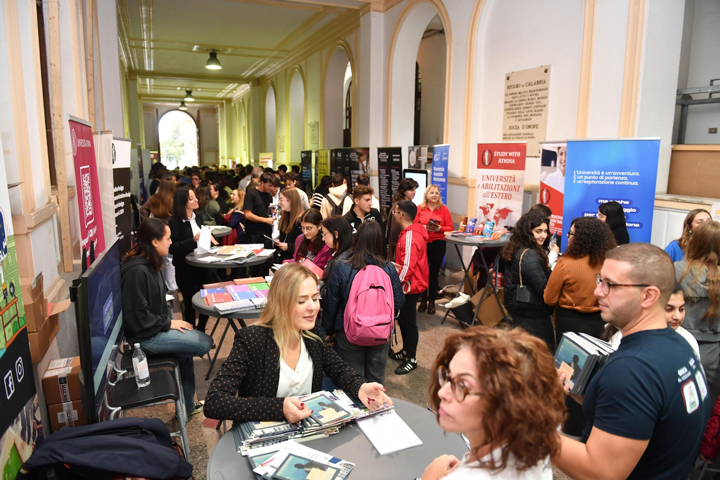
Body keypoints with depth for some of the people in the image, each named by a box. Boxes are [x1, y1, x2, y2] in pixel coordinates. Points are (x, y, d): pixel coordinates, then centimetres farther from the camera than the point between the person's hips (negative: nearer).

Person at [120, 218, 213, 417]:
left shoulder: (149, 264, 6)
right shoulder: (137, 271, -25)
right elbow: (137, 318, -24)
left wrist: (170, 318, 4)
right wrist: (168, 323, -16)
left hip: (156, 326, 10)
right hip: (144, 336, -10)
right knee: (205, 343, -10)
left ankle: (188, 406, 19)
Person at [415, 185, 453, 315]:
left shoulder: (444, 209, 0)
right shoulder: (420, 208, 0)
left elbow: (450, 228, 0)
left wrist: (439, 228, -17)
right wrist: (424, 227, -17)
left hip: (438, 244, 0)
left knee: (433, 273, 8)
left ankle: (432, 302, 18)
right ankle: (423, 300, 18)